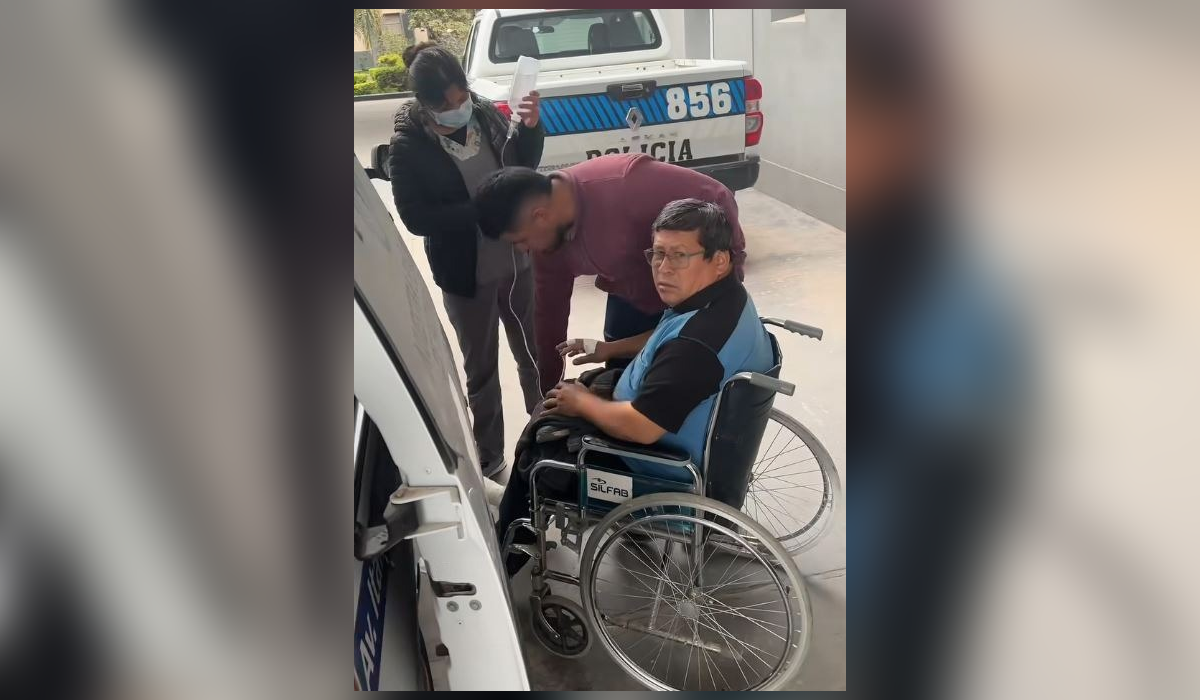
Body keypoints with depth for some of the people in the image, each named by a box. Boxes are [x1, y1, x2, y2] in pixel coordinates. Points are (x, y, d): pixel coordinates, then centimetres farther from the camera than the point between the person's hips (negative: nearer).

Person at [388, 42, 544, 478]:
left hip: (518, 261, 4)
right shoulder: (408, 146, -15)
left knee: (536, 354, 19)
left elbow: (525, 166, 8)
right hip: (466, 275, -4)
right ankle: (489, 454, 31)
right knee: (481, 369, 13)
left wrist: (531, 126, -11)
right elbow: (415, 217, -17)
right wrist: (479, 211, -24)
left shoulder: (484, 113, -5)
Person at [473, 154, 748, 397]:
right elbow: (550, 310, 0)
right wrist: (549, 389, 7)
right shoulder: (549, 232, -13)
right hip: (632, 300, 6)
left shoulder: (626, 186, -38)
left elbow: (717, 201, -28)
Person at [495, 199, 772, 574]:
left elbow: (639, 427, -33)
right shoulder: (724, 297, -5)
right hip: (695, 437, 10)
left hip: (669, 468, -9)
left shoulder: (698, 344, -38)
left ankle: (506, 554, 34)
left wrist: (581, 402, -16)